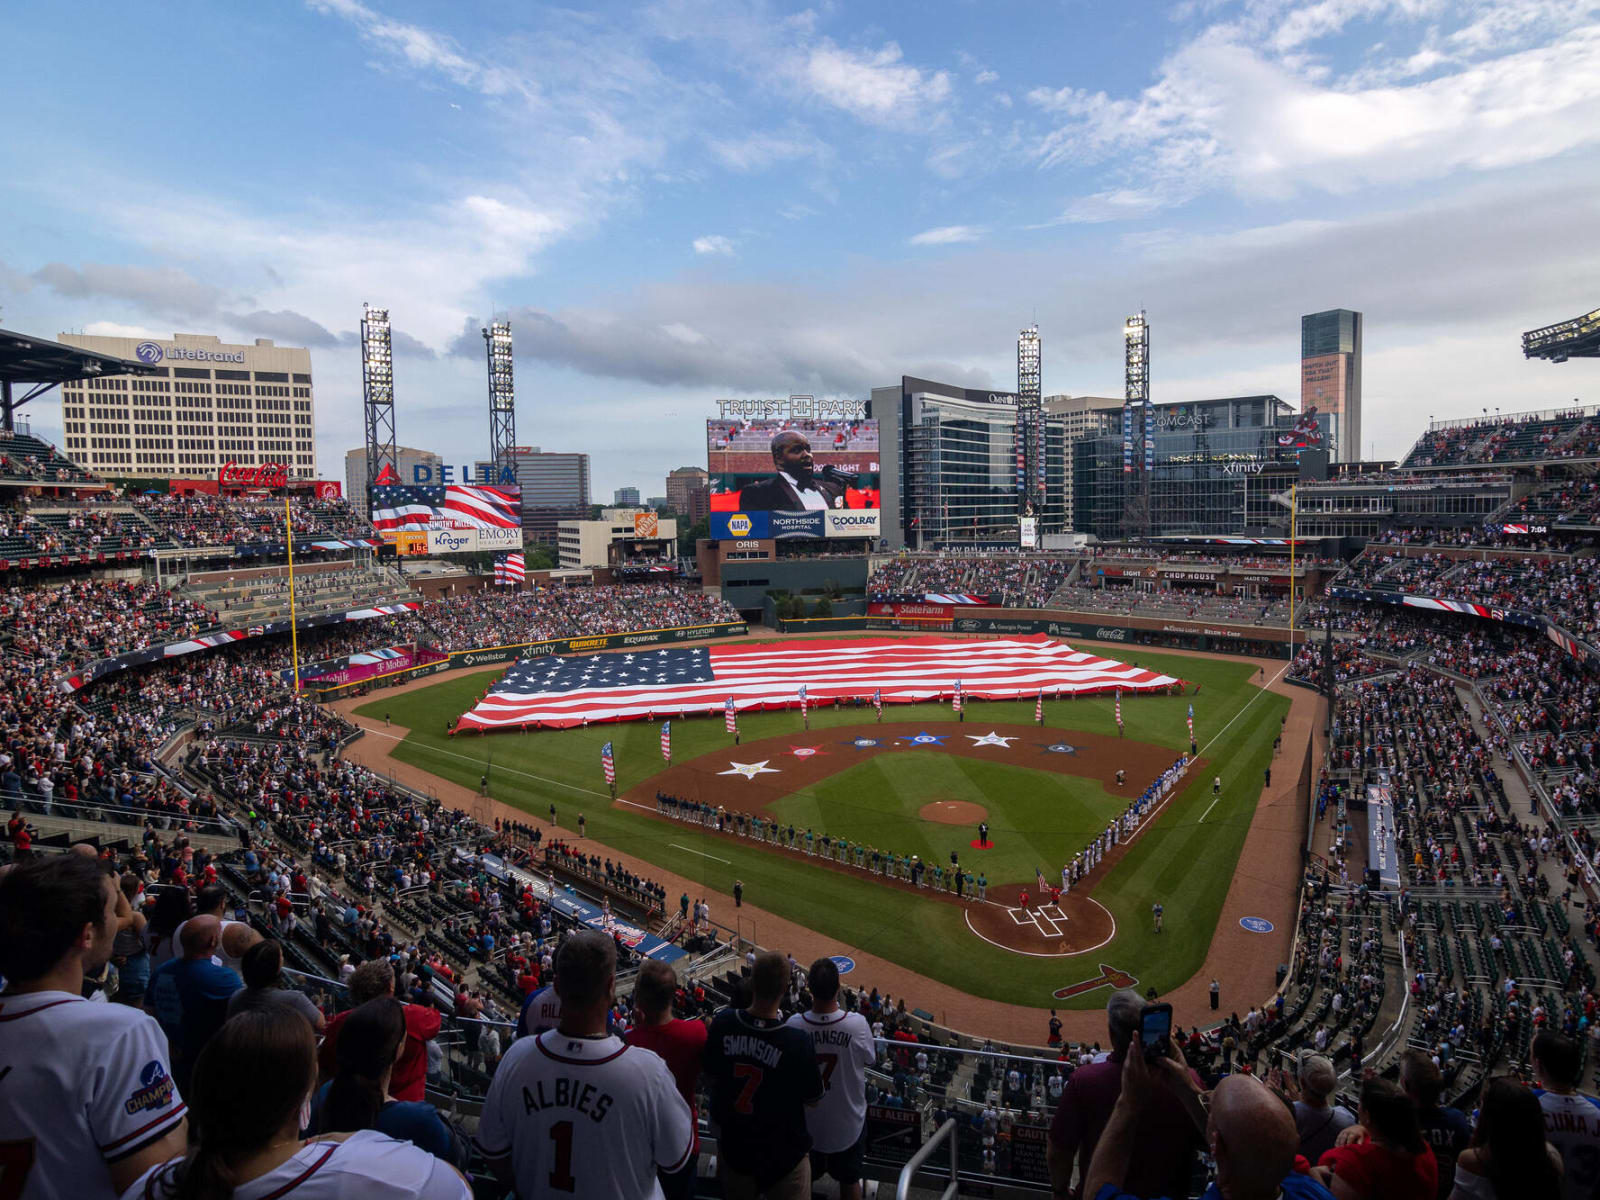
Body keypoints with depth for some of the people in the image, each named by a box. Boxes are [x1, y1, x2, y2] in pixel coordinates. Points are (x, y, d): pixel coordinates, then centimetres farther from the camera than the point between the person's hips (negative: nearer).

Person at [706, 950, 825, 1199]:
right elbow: (813, 1099, -13)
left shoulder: (722, 1023, -22)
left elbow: (711, 1078, -3)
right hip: (784, 1151, -3)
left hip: (733, 1145, 4)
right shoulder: (797, 1043, -32)